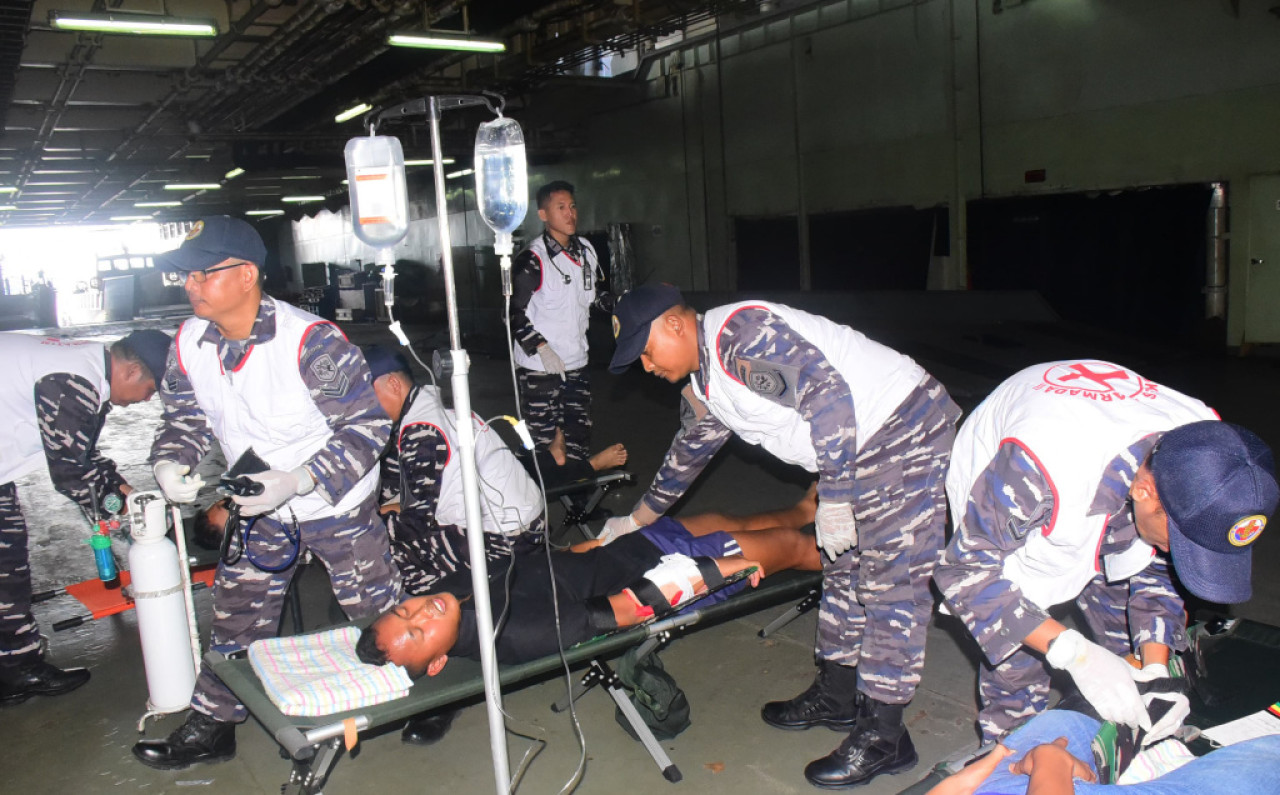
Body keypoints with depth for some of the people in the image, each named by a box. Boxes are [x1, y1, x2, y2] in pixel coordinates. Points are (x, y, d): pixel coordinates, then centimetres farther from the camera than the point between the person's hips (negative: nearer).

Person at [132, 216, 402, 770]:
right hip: (257, 510, 6)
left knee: (378, 613, 8)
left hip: (337, 504, -5)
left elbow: (367, 425, -24)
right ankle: (211, 726, 35)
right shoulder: (190, 344, -8)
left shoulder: (312, 342, -28)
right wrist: (170, 464, -15)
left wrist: (296, 481, -33)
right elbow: (185, 417, 8)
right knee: (236, 619, 16)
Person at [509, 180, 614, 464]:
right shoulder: (532, 260, -13)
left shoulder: (586, 251, 8)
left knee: (579, 434, 12)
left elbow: (599, 293, 21)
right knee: (543, 438, -2)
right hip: (538, 367, -6)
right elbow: (514, 313, -13)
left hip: (576, 363, 7)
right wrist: (543, 349, -20)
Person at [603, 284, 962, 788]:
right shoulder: (703, 383, 12)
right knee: (844, 569, 16)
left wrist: (834, 499, -23)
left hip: (904, 428, -10)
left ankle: (883, 736, 4)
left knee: (891, 582, -5)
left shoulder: (739, 331, -20)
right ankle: (836, 696, 30)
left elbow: (829, 394, -27)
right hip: (864, 446, 10)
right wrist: (636, 519, 34)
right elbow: (689, 452, 27)